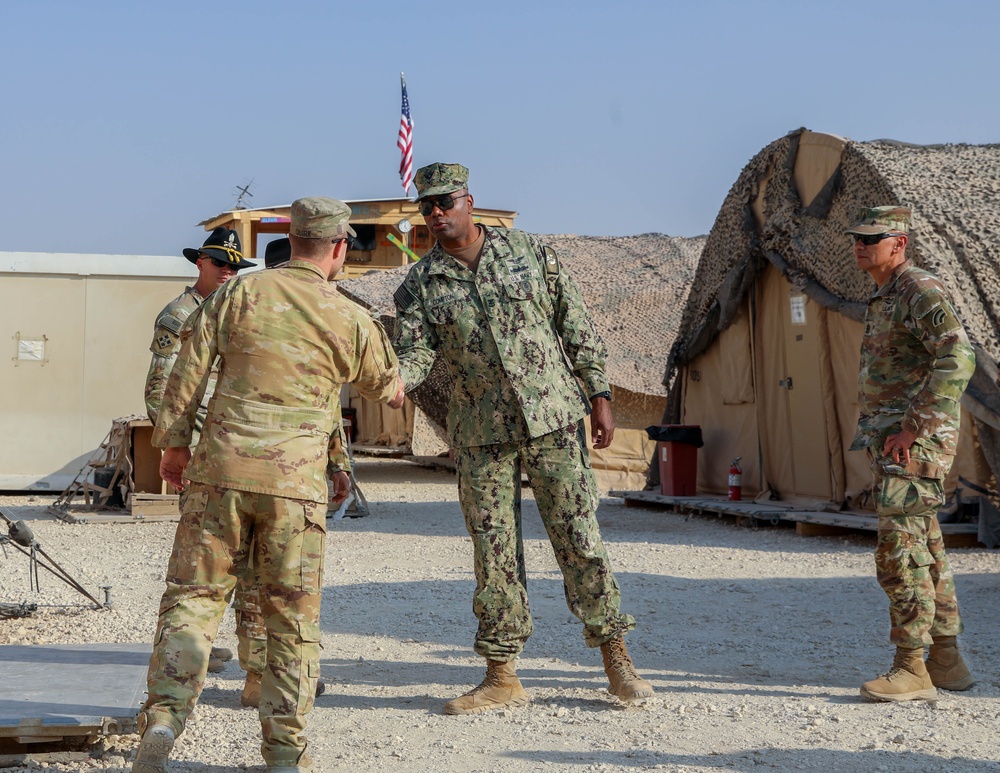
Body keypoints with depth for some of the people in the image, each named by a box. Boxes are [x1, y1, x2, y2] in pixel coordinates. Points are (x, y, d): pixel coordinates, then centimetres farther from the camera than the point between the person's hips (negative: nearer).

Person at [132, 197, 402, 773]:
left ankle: (163, 721, -8)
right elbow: (387, 386, 21)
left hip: (221, 467, 1)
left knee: (193, 597, 7)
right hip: (295, 480, -1)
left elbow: (189, 369, 3)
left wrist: (175, 441, 14)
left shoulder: (240, 292, 3)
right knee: (293, 619, 8)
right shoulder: (352, 320, 3)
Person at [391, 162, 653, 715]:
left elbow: (576, 325, 6)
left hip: (554, 418, -1)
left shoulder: (528, 251, 3)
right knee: (493, 550, 3)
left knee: (578, 536, -1)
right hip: (481, 433, 1)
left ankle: (616, 657, 11)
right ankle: (501, 677, 11)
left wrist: (599, 394, 2)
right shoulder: (419, 285, 3)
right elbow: (415, 354, -7)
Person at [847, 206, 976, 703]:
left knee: (900, 550, -13)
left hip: (914, 443, -11)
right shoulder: (882, 299, 19)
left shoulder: (920, 291, -13)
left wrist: (913, 427, -25)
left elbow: (957, 359, -26)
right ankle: (947, 661, 20)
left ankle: (911, 669, -11)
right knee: (924, 549, 13)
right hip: (888, 441, 11)